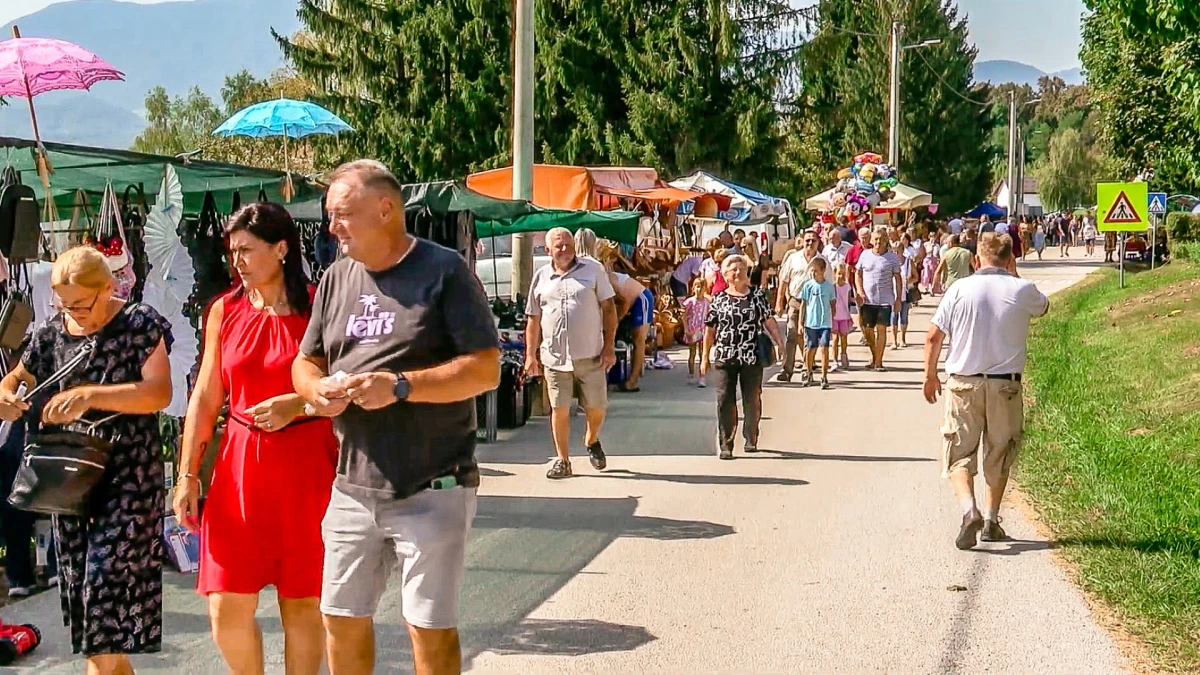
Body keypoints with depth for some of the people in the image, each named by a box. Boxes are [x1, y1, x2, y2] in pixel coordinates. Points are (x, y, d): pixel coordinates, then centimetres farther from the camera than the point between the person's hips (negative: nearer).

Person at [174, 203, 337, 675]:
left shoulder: (317, 310, -2)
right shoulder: (224, 311, 8)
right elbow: (205, 399, 10)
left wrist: (297, 404, -18)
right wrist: (187, 475, 7)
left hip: (306, 464, -3)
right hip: (240, 464, 3)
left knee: (302, 604, 5)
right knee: (226, 608, 1)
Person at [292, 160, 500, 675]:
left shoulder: (444, 270, -6)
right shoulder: (336, 279, 12)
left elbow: (485, 369, -12)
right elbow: (305, 362, 17)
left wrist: (401, 386, -21)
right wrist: (317, 389, -7)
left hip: (432, 489, -6)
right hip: (353, 488, 6)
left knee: (431, 628, 0)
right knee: (341, 619, 13)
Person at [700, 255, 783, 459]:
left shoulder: (757, 295, 7)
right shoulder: (719, 300, 3)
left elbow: (769, 321, 7)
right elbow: (710, 329, 7)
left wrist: (780, 343, -1)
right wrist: (705, 356, 7)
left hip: (752, 358, 1)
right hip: (725, 358, -1)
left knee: (752, 400, 8)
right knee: (725, 401, -4)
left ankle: (751, 440, 24)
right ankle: (725, 445, 1)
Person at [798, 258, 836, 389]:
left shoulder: (829, 286, 1)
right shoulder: (808, 285, 1)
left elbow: (833, 305, 8)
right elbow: (803, 304, 5)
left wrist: (833, 323, 8)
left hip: (825, 323, -1)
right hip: (810, 323, 1)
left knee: (824, 349, -8)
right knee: (810, 349, 8)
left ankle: (824, 377, -3)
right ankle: (809, 374, 27)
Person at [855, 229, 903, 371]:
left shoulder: (892, 258, 1)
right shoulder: (865, 255, 6)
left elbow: (898, 279, 5)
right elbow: (858, 274, 11)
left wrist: (898, 299, 0)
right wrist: (860, 292, -2)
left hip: (885, 300, -2)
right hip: (867, 300, 2)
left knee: (881, 329, -5)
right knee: (868, 329, 7)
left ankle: (878, 361, 1)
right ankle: (874, 356, 28)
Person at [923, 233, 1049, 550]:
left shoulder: (959, 289, -5)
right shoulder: (1022, 290, -4)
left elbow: (933, 337, -3)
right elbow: (1044, 307, 21)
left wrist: (930, 376, 10)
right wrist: (1015, 276, 23)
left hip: (963, 384, -1)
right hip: (1005, 384, 1)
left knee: (959, 452, 5)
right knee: (999, 454, 16)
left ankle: (969, 509, -17)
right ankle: (991, 520, 18)